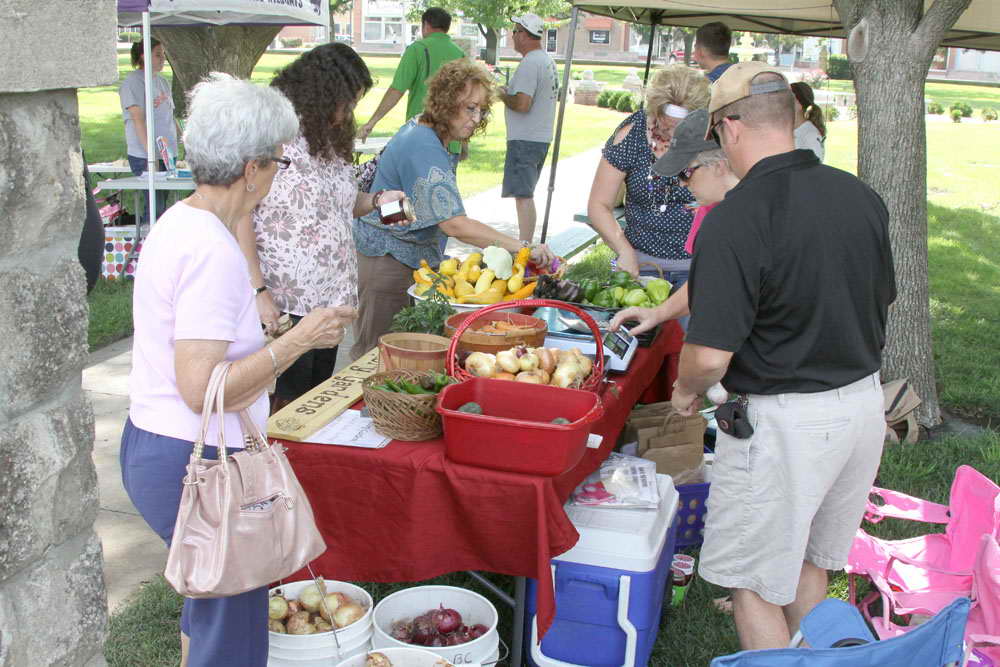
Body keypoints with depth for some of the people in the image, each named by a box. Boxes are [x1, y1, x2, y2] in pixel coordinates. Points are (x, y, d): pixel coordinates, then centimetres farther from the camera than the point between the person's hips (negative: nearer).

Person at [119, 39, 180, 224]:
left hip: (167, 153, 8)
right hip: (144, 156, -8)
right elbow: (138, 119, -16)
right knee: (154, 205, -11)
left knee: (162, 203, 7)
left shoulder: (162, 81, 17)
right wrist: (150, 152, -23)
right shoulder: (134, 81, -8)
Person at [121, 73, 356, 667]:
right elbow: (203, 389, -26)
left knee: (212, 602, 29)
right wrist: (297, 341, -20)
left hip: (152, 444, 10)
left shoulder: (178, 223, 7)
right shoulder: (213, 251, -24)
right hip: (195, 463, -10)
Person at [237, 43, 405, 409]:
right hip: (282, 308, -8)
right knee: (284, 408, -3)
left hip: (329, 299, 8)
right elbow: (238, 214, -16)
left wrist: (376, 201, 6)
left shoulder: (329, 137, 16)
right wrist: (257, 292, -21)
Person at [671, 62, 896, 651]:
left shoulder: (734, 220, -23)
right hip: (865, 403, 8)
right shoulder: (862, 196, 0)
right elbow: (883, 304, 12)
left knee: (756, 579, 11)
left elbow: (710, 355, -24)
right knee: (810, 558, 26)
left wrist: (687, 390, -3)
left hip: (781, 421, -7)